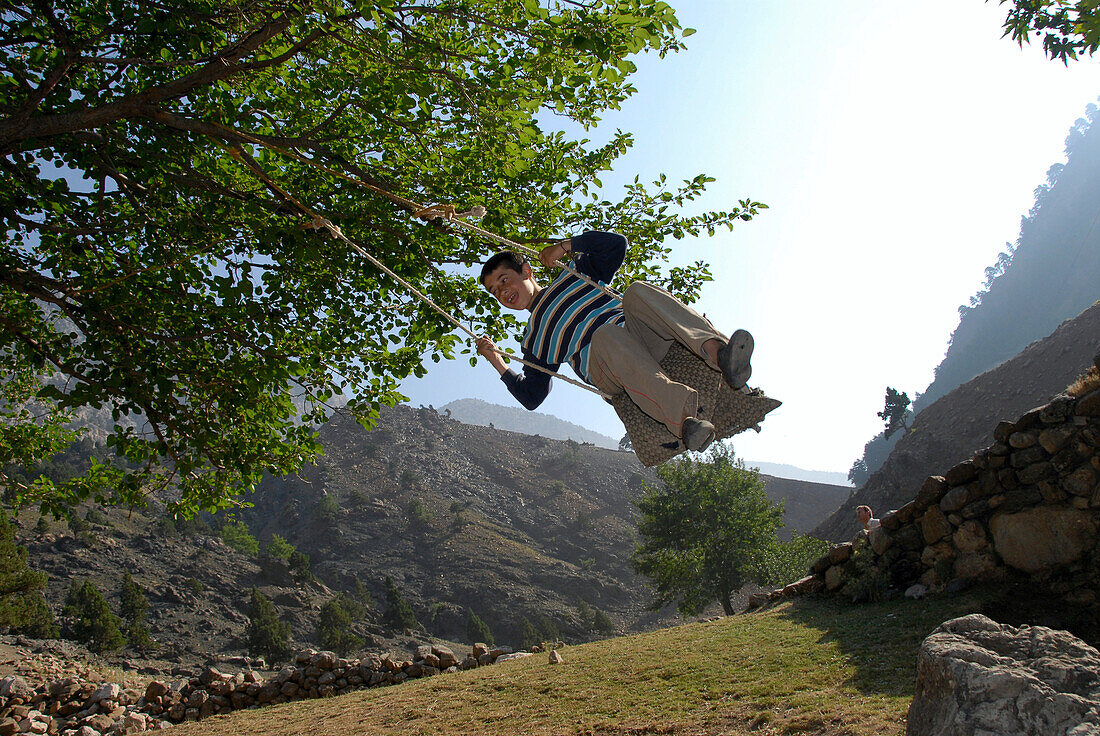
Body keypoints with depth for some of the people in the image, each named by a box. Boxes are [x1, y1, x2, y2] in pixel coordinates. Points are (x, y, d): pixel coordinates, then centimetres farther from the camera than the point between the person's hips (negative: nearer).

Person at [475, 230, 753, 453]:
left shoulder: (574, 273, 30)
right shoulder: (533, 341, 28)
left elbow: (616, 244, 19)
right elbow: (532, 397, 22)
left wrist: (566, 245, 18)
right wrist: (497, 362, 14)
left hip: (640, 332, 2)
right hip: (605, 369, -1)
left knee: (637, 291, -31)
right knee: (605, 335, -38)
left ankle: (717, 353, -54)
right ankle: (684, 417, -63)